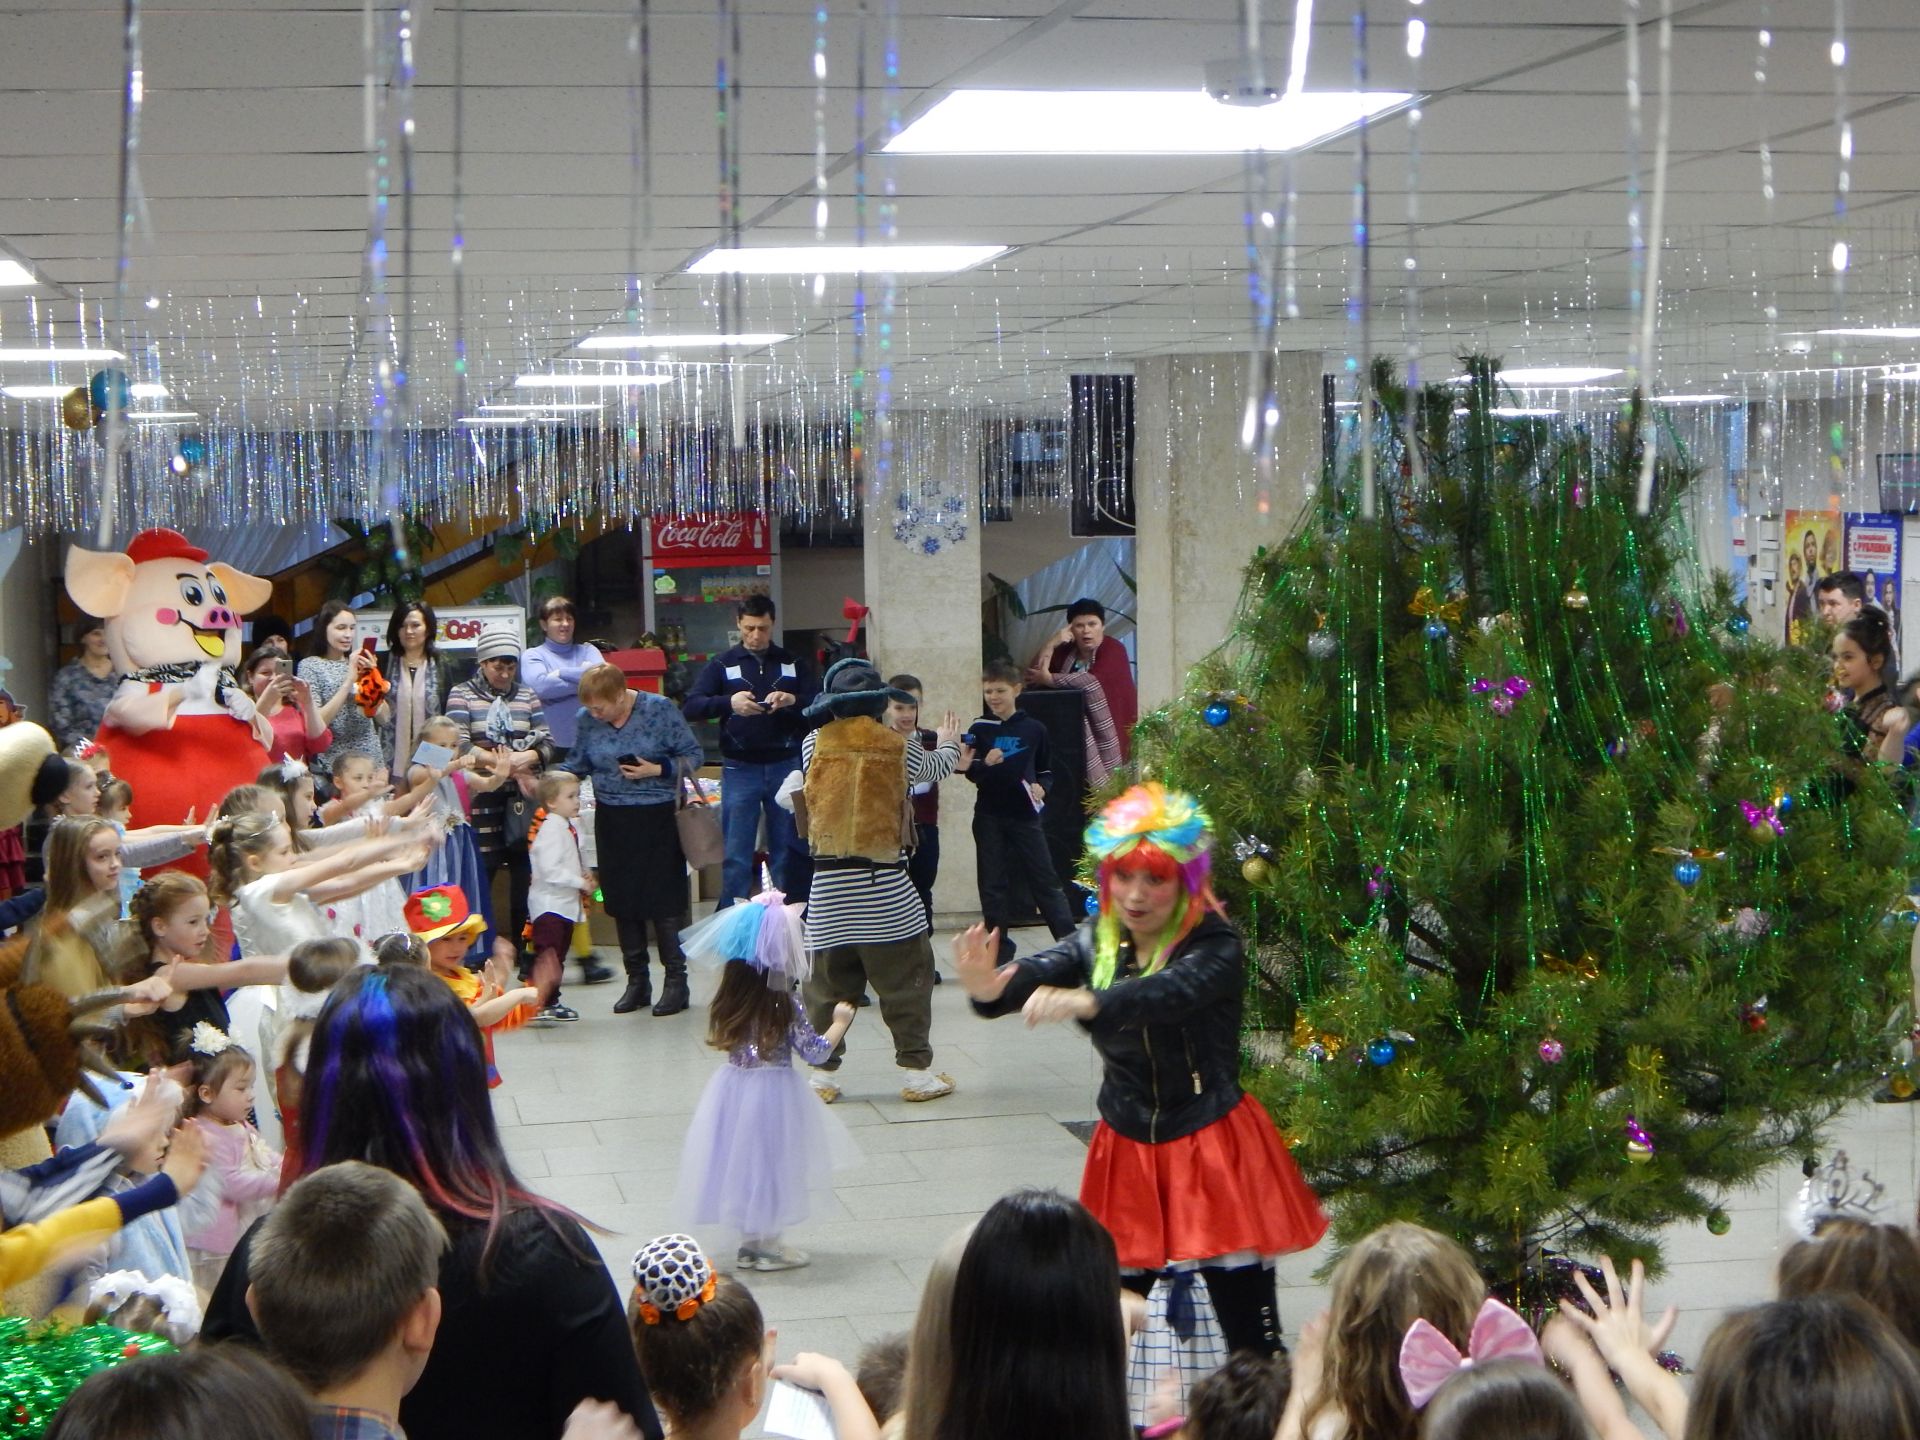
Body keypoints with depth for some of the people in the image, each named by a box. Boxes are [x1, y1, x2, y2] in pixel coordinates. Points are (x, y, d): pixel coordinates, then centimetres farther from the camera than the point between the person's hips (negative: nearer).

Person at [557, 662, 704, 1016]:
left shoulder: (659, 710, -10)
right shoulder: (585, 720, 0)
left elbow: (692, 755, -5)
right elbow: (576, 765, 9)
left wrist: (657, 770, -19)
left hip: (658, 818, -4)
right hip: (612, 821, 4)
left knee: (663, 900, -4)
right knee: (622, 901, 6)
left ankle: (676, 980, 5)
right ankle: (636, 980, 16)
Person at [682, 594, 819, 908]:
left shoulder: (792, 663, 8)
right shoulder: (723, 665, 5)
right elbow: (691, 707, -6)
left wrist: (794, 700, -19)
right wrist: (729, 703, -24)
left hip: (785, 767, 1)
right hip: (740, 768, -1)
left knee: (787, 852, 6)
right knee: (736, 855, 1)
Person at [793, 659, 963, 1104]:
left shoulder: (814, 745, 0)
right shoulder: (898, 747, 0)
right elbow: (937, 768, 20)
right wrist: (949, 742, 45)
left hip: (828, 889, 2)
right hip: (885, 889, -1)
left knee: (827, 984, 9)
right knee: (906, 981, 6)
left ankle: (822, 1074, 11)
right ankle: (916, 1072, 7)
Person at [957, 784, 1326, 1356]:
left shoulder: (1214, 948, -14)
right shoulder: (1096, 943, 2)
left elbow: (1172, 993, -36)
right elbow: (1039, 972, -17)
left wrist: (1085, 1003, -54)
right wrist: (990, 988, -42)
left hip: (1214, 1148, -5)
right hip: (1126, 1150, 5)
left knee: (1250, 1334, -4)